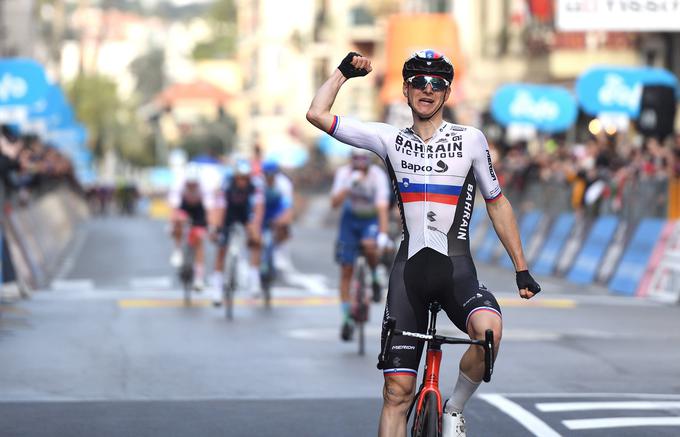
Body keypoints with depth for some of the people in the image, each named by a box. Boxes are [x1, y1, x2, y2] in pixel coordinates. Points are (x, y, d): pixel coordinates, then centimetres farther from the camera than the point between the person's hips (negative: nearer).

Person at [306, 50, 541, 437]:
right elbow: (317, 114, 6)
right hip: (409, 268, 2)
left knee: (489, 329, -33)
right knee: (397, 391, -3)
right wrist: (345, 71, 8)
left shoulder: (470, 139, 4)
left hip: (457, 268, -1)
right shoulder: (391, 140, 8)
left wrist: (522, 269, 8)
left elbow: (497, 204, 10)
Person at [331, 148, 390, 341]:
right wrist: (348, 186, -41)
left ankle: (375, 279, -5)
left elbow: (382, 208, -31)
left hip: (371, 219, -2)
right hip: (350, 218, 2)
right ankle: (347, 318, 10)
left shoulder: (378, 176, -23)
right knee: (346, 271, -1)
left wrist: (383, 234, -42)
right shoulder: (344, 173, -17)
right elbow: (334, 202, -26)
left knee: (369, 245, -36)